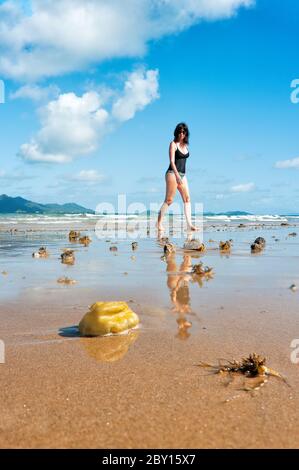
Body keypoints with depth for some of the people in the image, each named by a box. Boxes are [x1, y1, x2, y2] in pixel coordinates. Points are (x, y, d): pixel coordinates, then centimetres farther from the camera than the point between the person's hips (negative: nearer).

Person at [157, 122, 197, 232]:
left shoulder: (185, 145, 15)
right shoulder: (173, 144, -5)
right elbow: (172, 161, -13)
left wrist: (181, 176, 16)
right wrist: (177, 176, -22)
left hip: (182, 175, 7)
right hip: (172, 174, -7)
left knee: (187, 199, -2)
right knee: (169, 200, -7)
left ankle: (189, 224, -5)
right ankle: (159, 223, 2)